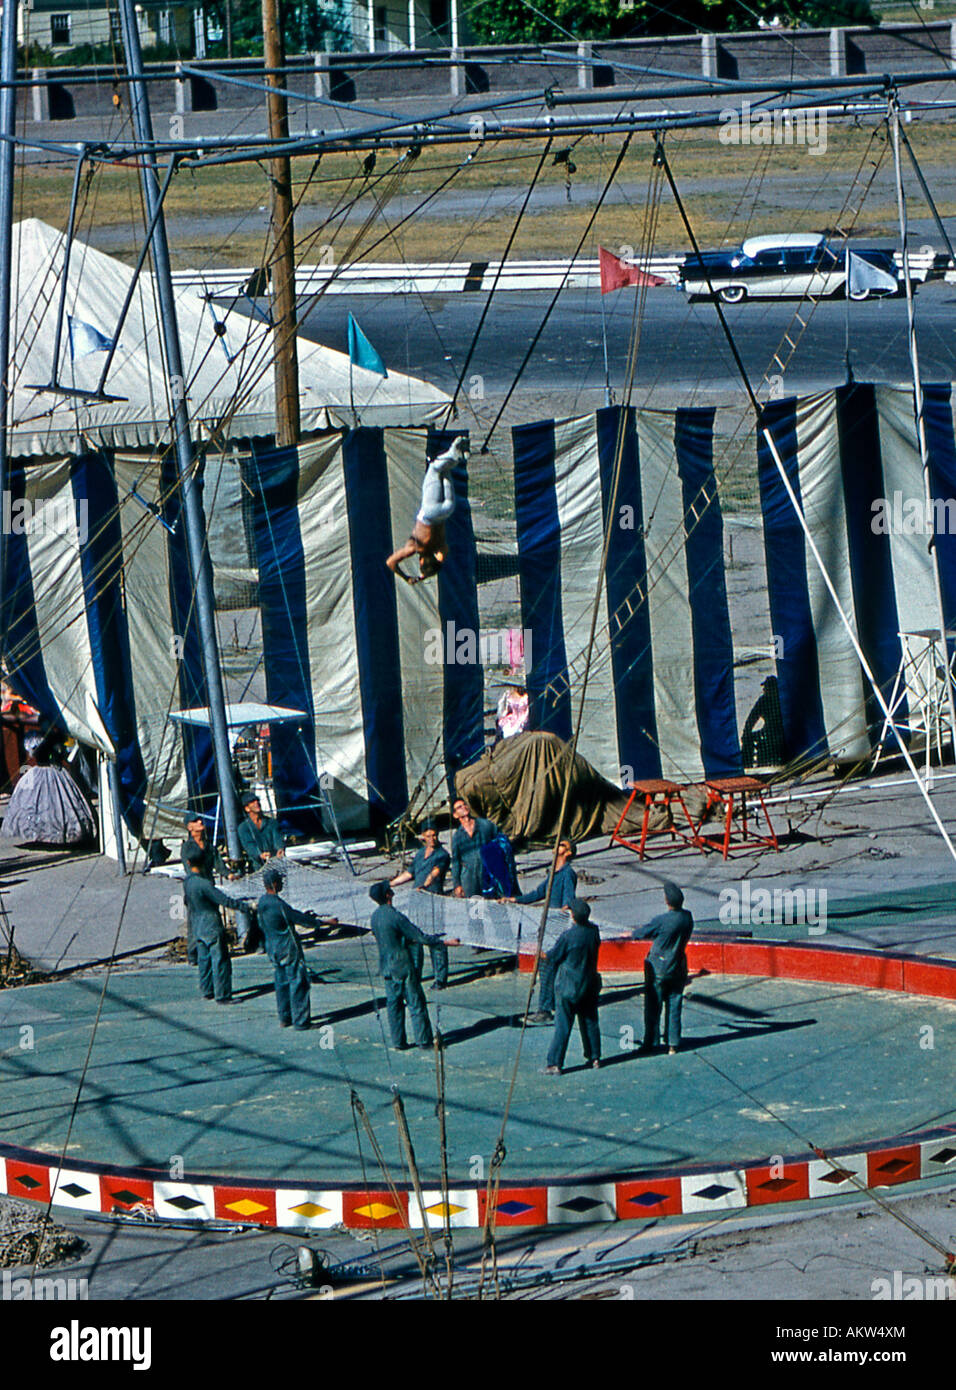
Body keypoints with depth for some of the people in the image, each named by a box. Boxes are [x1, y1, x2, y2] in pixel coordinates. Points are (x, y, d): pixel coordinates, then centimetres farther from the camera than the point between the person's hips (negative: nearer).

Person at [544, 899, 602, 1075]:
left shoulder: (567, 936, -22)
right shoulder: (593, 932, -6)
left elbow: (553, 956, -10)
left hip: (567, 986, -5)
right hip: (589, 985, 5)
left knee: (562, 1025, -2)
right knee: (590, 1021, 18)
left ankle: (554, 1063, -2)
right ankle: (594, 1057, 26)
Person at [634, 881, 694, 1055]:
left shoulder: (661, 921, -23)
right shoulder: (687, 918, -5)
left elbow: (642, 934, -7)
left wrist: (630, 934, 16)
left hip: (658, 970, -5)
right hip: (678, 968, 5)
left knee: (653, 1008, 6)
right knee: (674, 1006, 12)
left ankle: (650, 1043, 10)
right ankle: (673, 1044, 13)